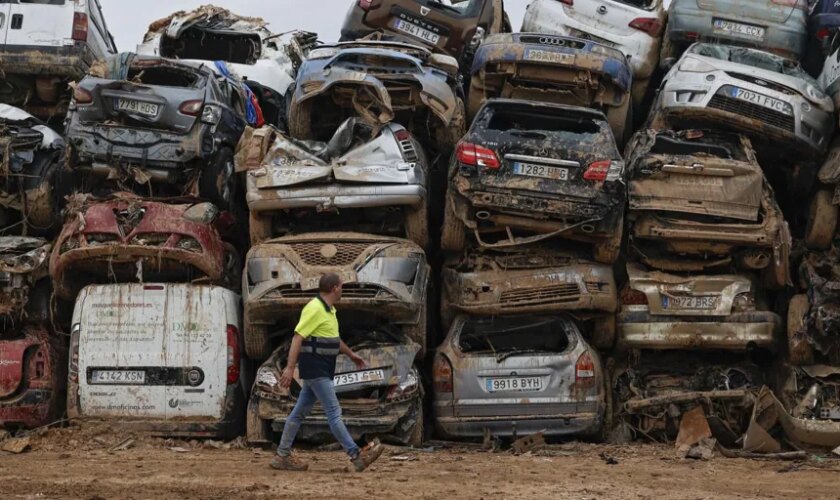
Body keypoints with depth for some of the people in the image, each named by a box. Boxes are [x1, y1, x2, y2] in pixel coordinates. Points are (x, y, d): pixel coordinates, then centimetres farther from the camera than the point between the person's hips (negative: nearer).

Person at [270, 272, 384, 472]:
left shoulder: (329, 310, 15)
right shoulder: (315, 309, -16)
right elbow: (297, 337, -22)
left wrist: (351, 354, 38)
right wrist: (290, 367, -27)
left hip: (321, 371, 10)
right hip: (315, 370, -10)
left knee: (300, 412, 11)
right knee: (334, 412, -9)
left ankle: (282, 456, 16)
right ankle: (356, 456, -9)